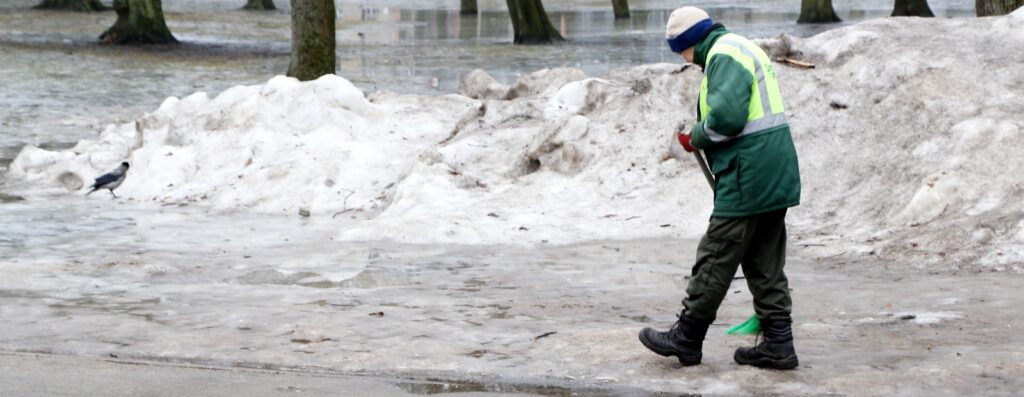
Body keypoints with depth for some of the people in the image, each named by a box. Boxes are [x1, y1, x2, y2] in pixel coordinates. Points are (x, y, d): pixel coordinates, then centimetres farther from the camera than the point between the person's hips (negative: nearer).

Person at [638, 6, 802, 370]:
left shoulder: (725, 54, -13)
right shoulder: (746, 48, 20)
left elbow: (726, 116, -25)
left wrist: (695, 139, -7)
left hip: (747, 181, -10)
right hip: (775, 177, 10)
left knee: (715, 260, 0)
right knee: (766, 265, 12)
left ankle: (686, 338, 8)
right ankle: (777, 343, 13)